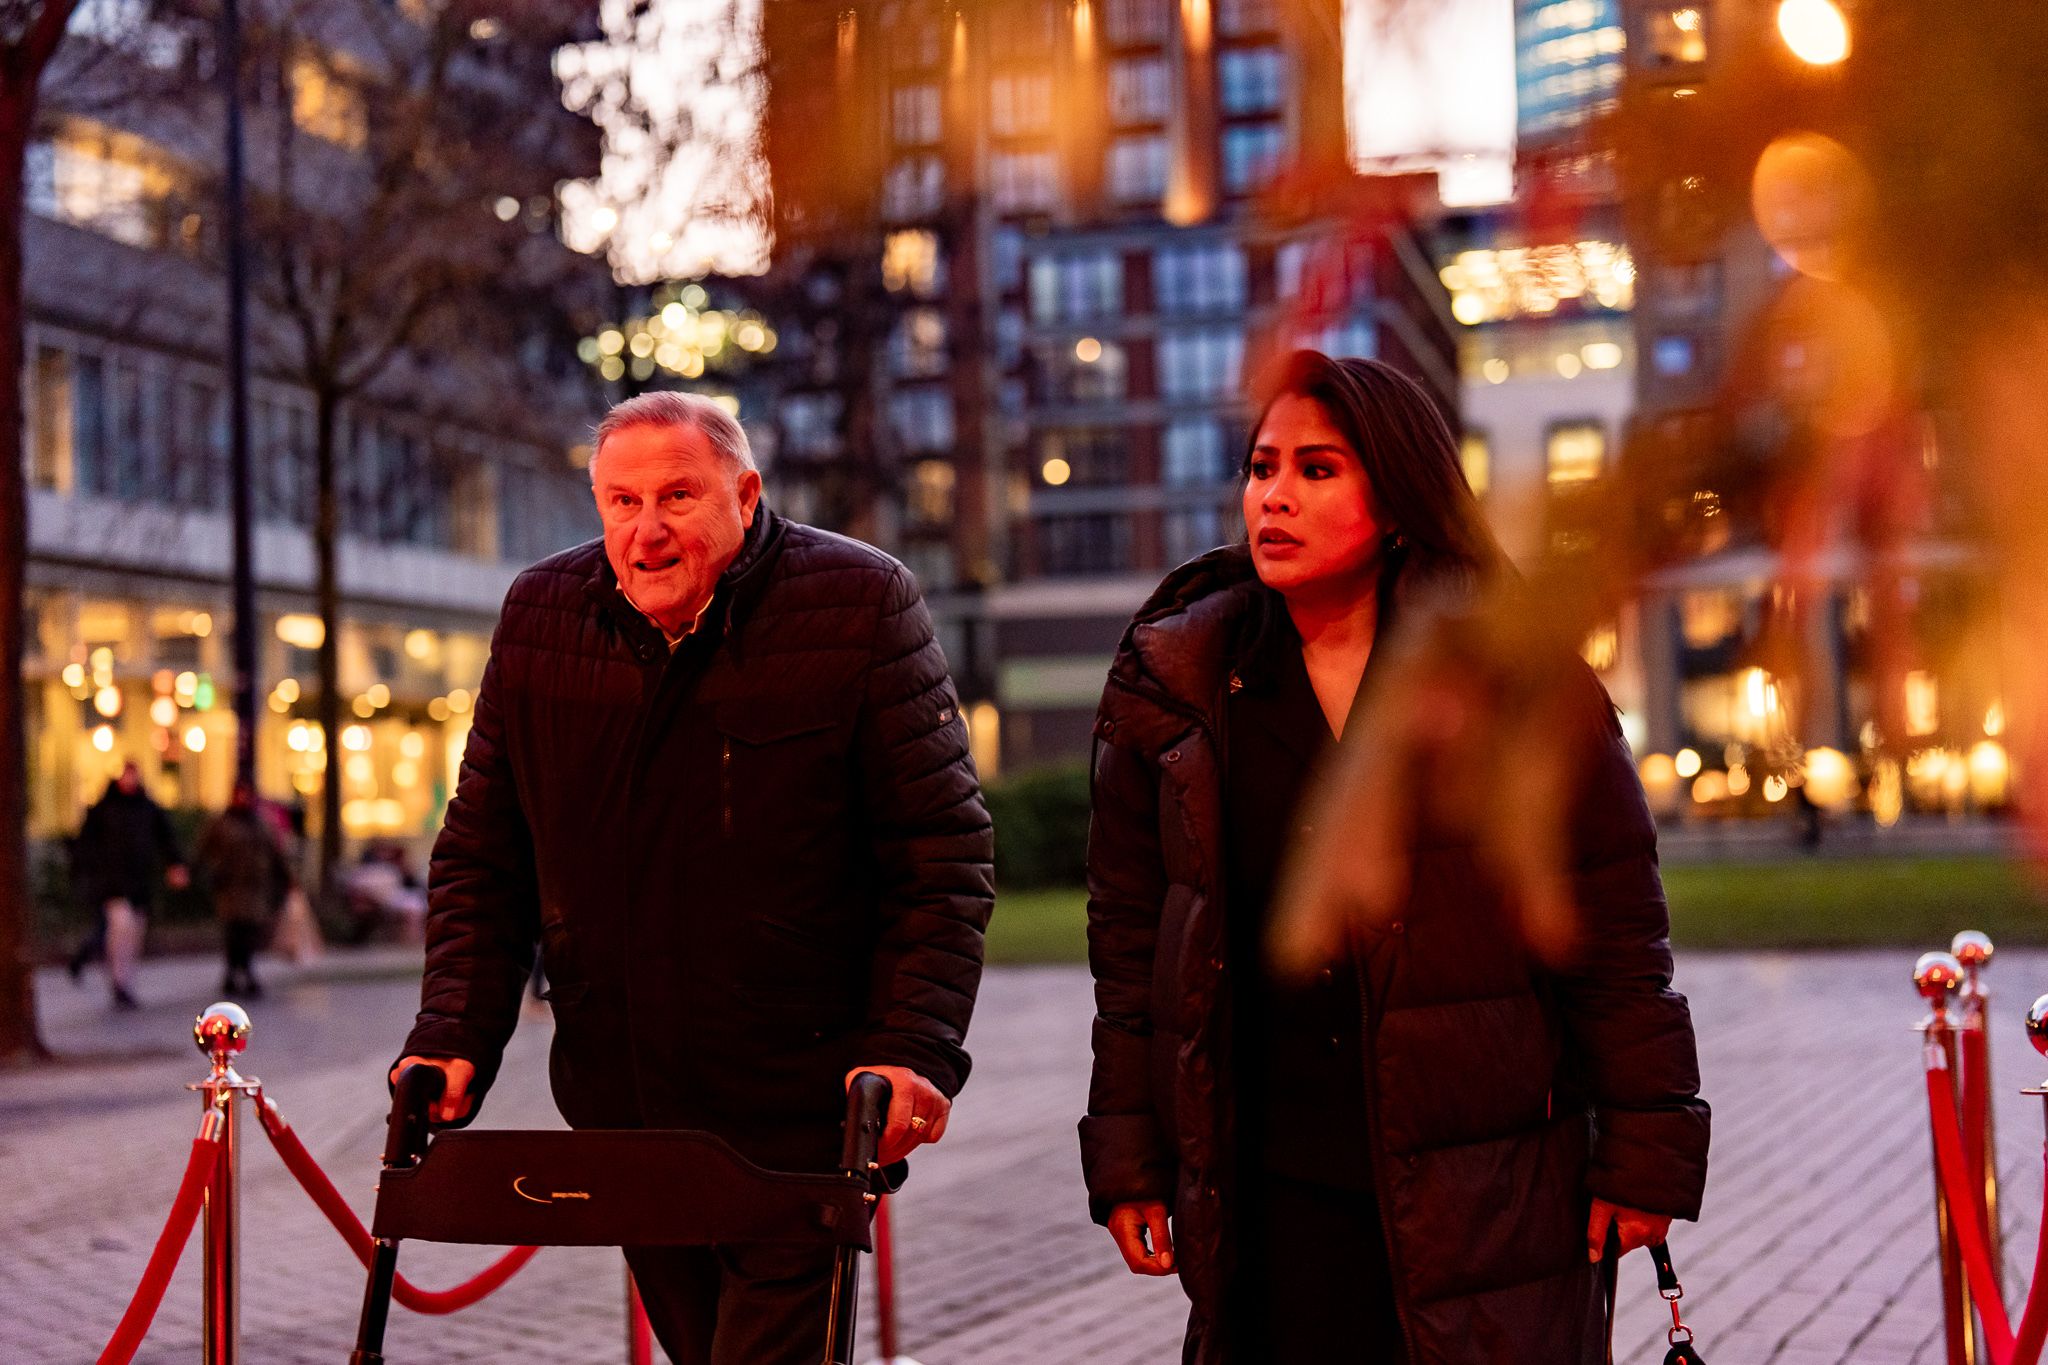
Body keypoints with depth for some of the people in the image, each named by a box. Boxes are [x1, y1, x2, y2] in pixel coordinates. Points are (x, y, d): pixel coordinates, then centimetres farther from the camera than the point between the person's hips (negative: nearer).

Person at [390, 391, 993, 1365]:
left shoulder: (861, 603, -8)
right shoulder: (540, 616, 4)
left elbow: (943, 853, -8)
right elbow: (480, 855, 10)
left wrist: (913, 1047, -18)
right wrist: (456, 1037, -2)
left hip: (800, 1111, -4)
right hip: (621, 1112, 5)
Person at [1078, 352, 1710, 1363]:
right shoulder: (1174, 685, 7)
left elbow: (1615, 933, 2)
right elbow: (1130, 937, 11)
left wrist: (1645, 1150, -1)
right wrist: (1128, 1160, 7)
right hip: (1274, 1192, 2)